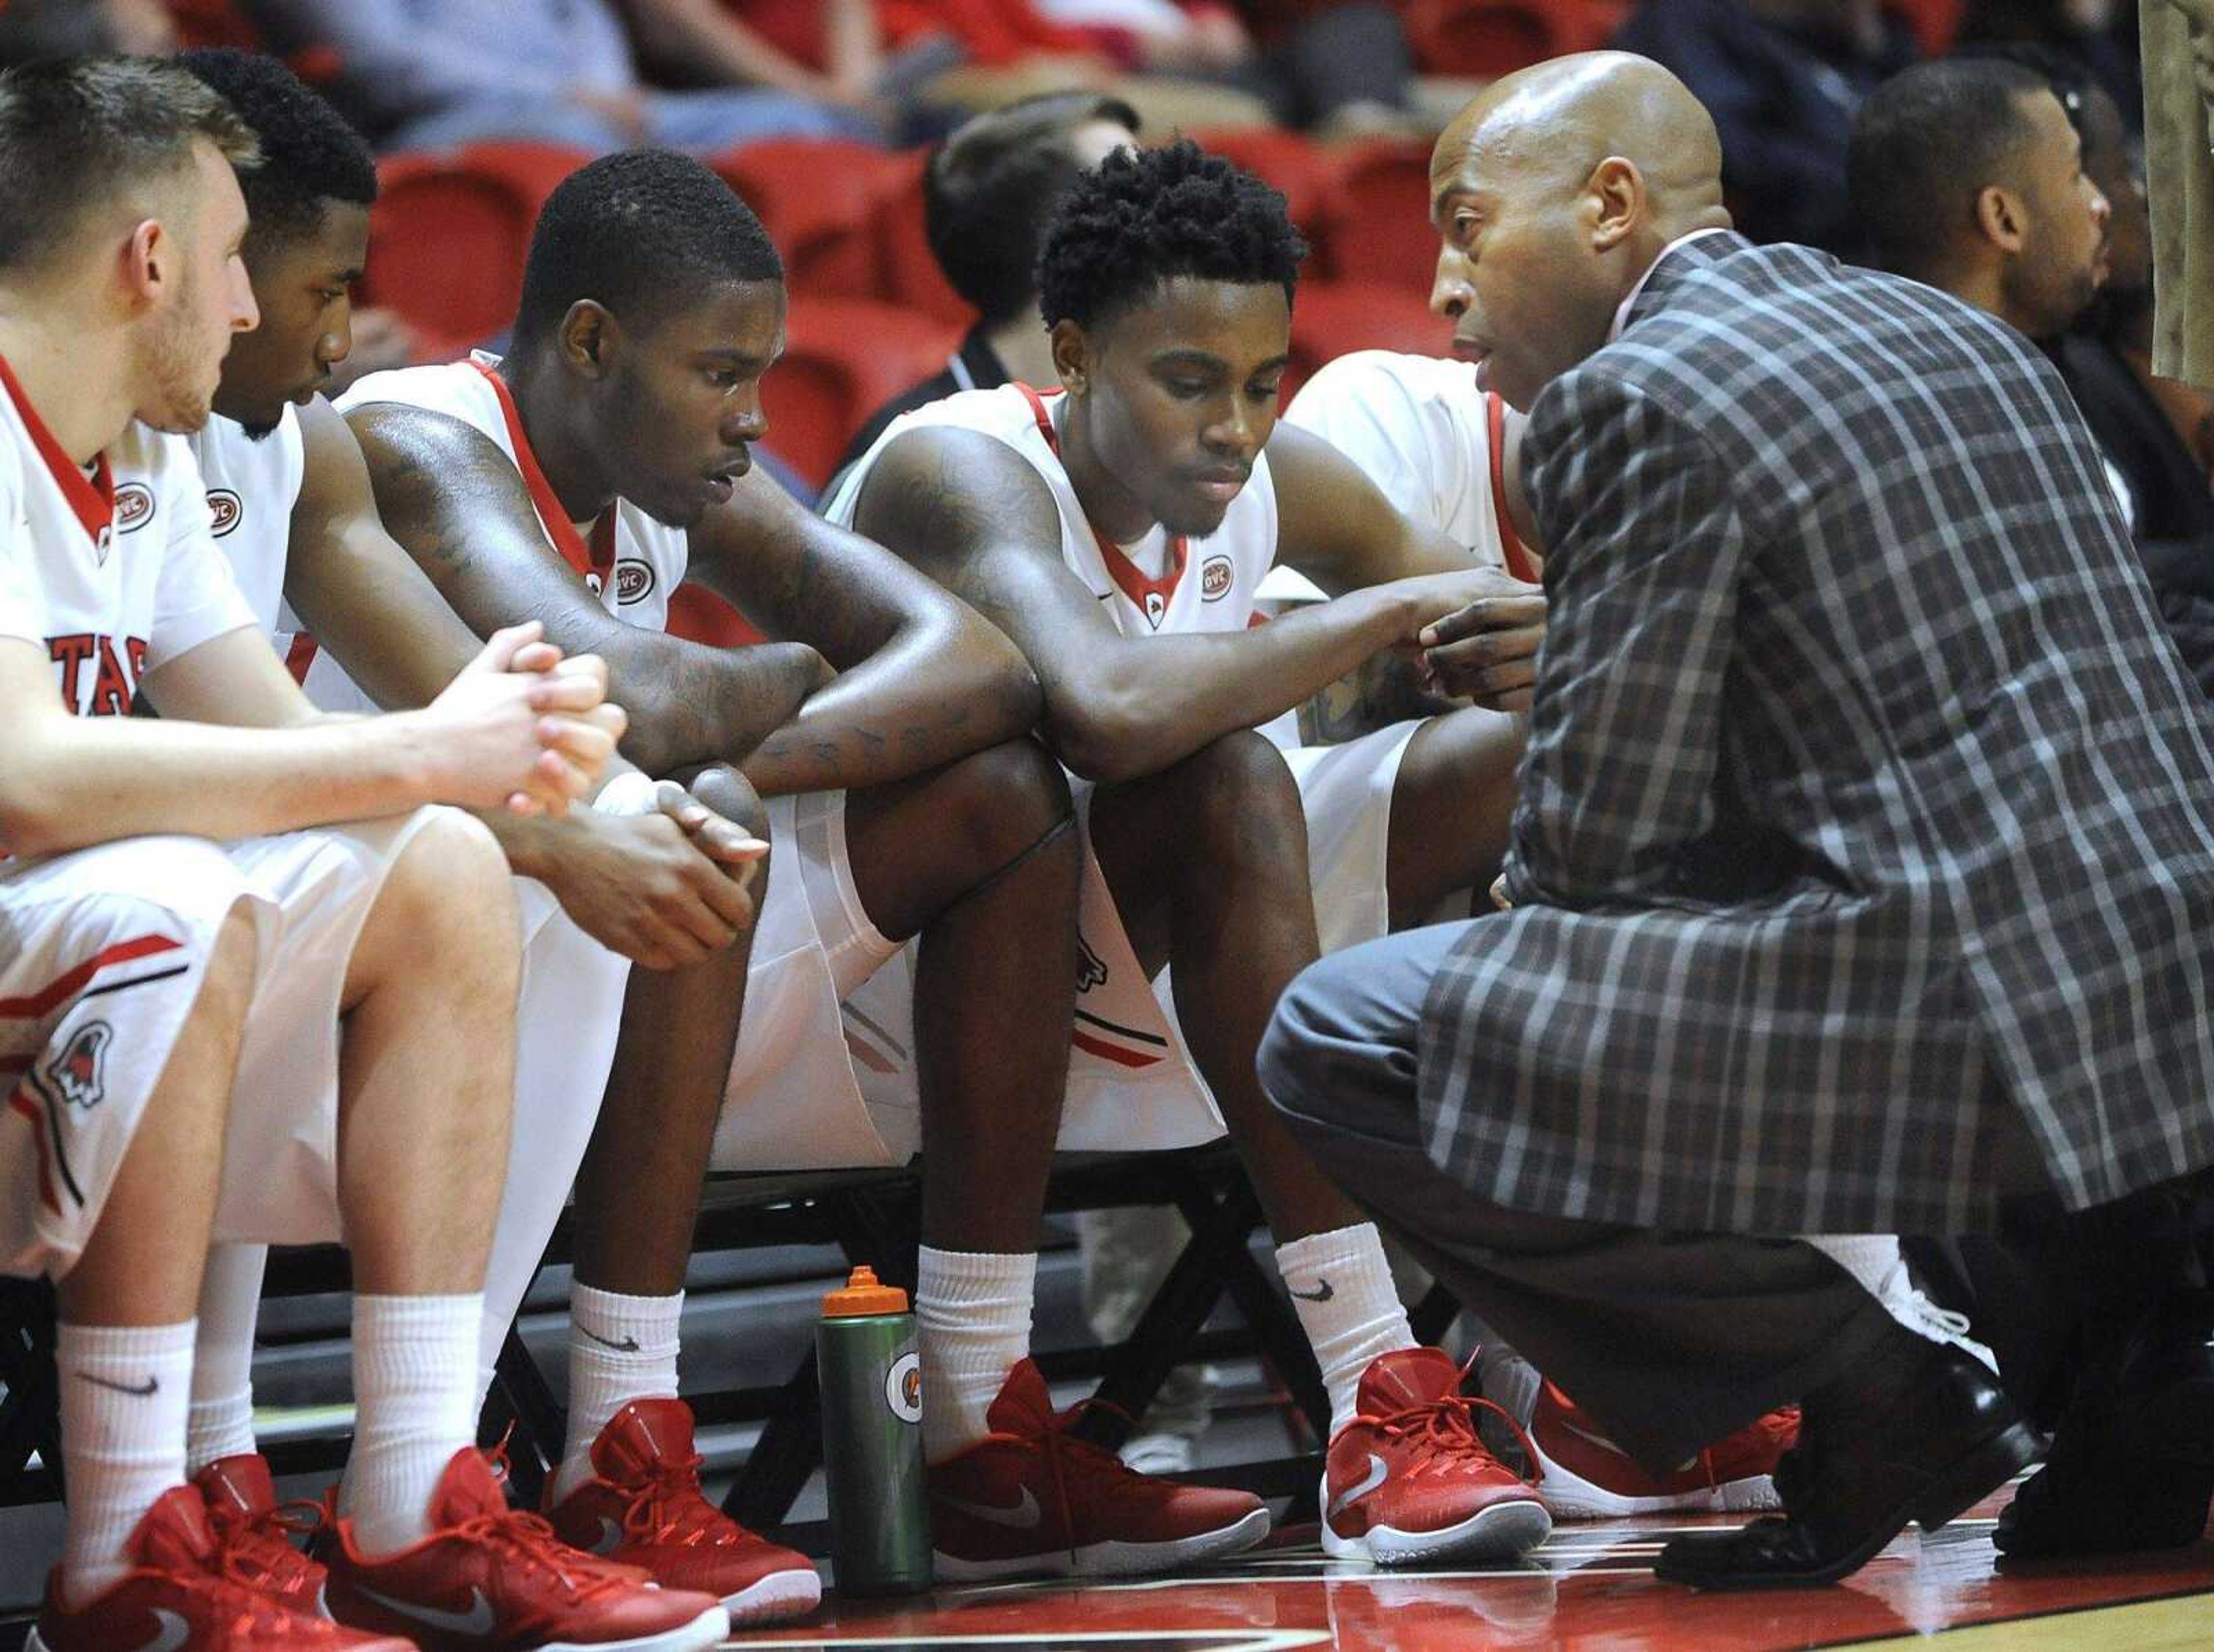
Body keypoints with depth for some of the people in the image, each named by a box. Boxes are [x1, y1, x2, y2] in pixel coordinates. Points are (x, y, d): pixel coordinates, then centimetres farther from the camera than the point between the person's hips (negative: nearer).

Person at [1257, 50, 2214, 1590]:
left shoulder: (1632, 398, -8)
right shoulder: (1956, 332, 18)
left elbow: (1596, 831, -10)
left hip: (1955, 1038, -9)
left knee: (1339, 1044, -4)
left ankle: (1875, 1392, -2)